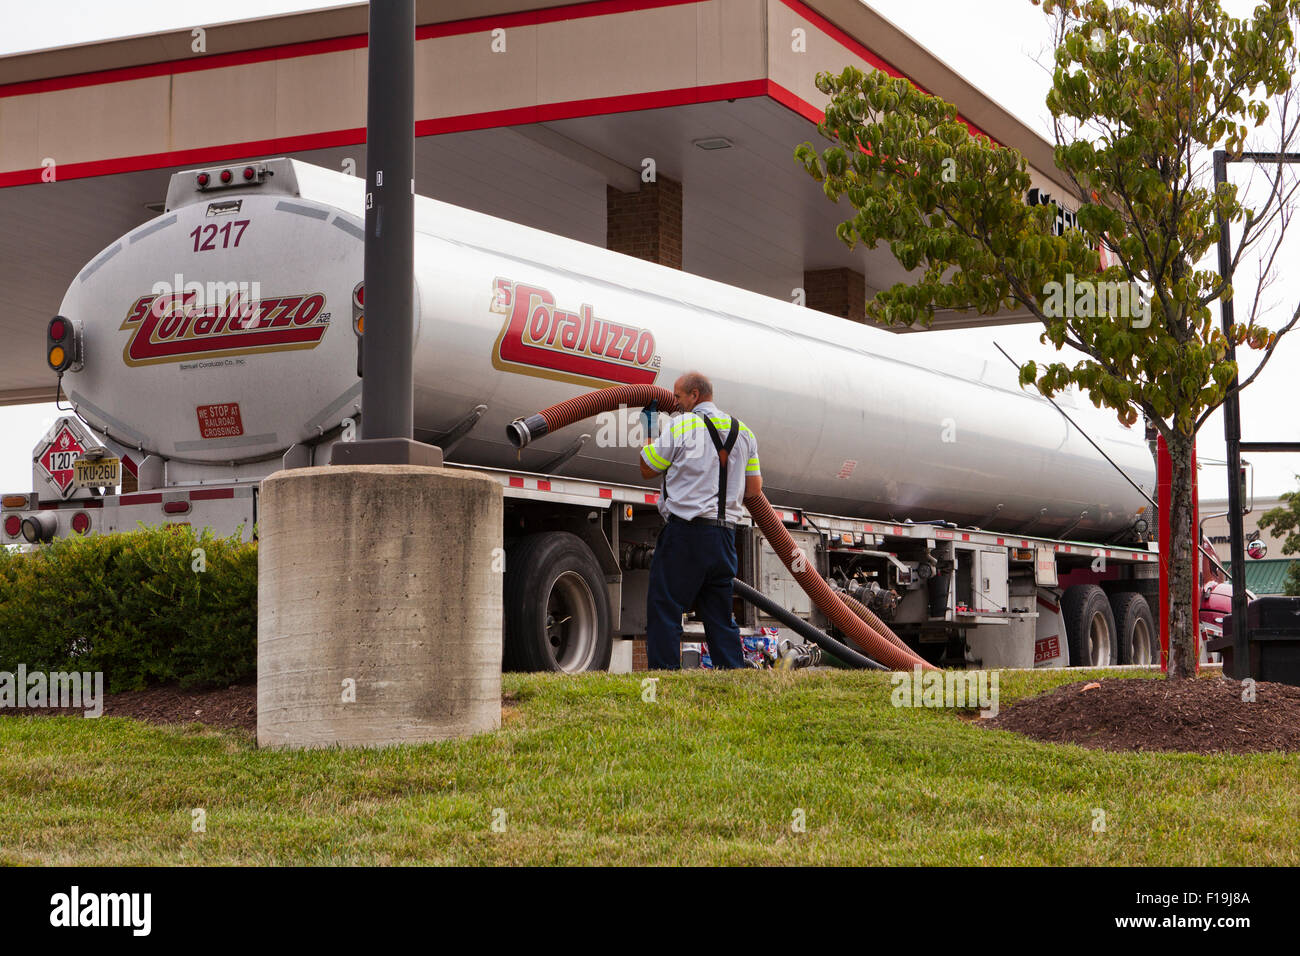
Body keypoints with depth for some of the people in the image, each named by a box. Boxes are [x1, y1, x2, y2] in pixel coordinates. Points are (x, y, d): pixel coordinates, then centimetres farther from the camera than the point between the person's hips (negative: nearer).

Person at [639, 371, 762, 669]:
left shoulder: (680, 426, -4)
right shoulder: (743, 432, 13)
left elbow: (647, 469, 4)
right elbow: (754, 487, 13)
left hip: (685, 532, -6)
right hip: (724, 536, 6)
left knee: (663, 609, -2)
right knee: (720, 616, 11)